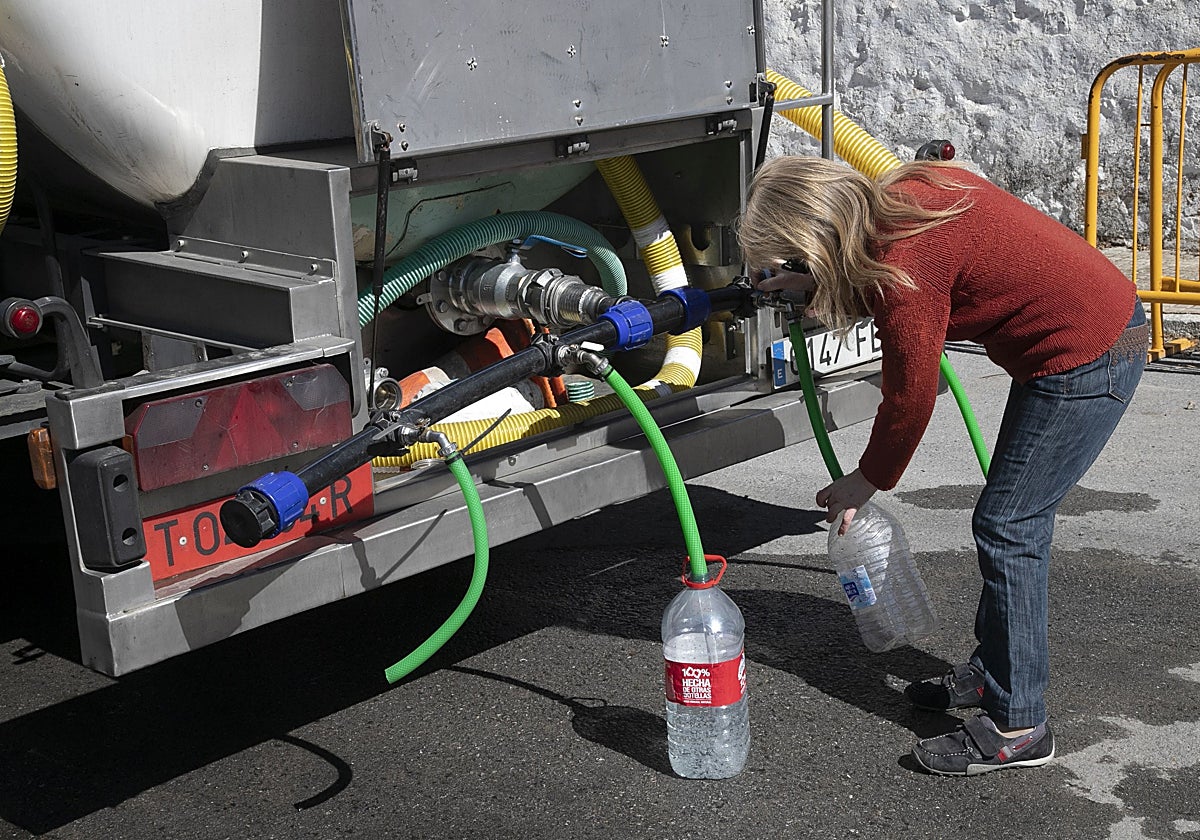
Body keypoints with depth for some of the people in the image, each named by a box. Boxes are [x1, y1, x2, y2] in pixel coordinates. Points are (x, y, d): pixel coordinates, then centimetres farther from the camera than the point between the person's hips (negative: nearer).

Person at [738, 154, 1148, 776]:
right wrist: (811, 286, 13)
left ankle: (1017, 728, 2)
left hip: (1085, 362, -10)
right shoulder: (899, 195, 2)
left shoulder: (903, 263, -25)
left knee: (1007, 528, -6)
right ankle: (993, 671, 31)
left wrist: (865, 483, 1)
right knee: (1013, 520, 17)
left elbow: (908, 399, -15)